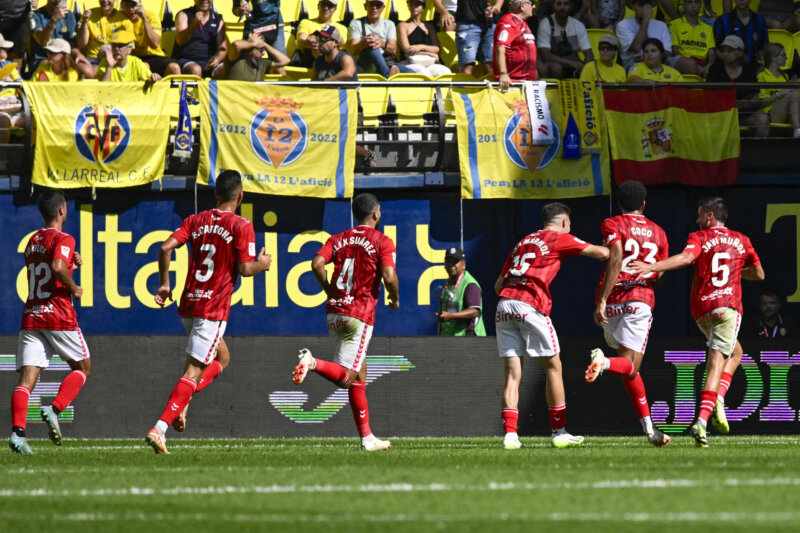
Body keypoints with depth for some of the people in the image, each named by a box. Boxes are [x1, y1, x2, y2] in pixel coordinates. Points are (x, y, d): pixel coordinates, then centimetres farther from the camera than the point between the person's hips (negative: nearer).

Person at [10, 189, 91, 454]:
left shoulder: (32, 242, 19)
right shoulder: (63, 240, -5)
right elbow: (58, 267, -23)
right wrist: (74, 288, -8)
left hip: (30, 317, 6)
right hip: (59, 317, -6)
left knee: (27, 377, -4)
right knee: (82, 367, 13)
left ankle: (17, 430, -24)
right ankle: (54, 409, -9)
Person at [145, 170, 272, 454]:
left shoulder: (195, 221, 9)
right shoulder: (241, 226, -6)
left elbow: (166, 247, -1)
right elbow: (245, 269, -11)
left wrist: (164, 283, 7)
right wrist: (262, 264, 10)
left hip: (188, 303, 6)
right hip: (214, 307, -6)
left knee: (221, 357, 26)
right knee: (194, 372, -8)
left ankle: (181, 401, 9)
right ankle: (159, 428, -20)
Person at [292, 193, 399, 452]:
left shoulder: (338, 239, 12)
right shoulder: (383, 242, -2)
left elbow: (317, 264, -4)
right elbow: (389, 277, -15)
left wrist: (330, 292, 9)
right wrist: (395, 299, 5)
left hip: (335, 313, 6)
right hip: (360, 314, -6)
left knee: (359, 374, 16)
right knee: (345, 378, -9)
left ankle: (366, 437, 16)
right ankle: (313, 362, -37)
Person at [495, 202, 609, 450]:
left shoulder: (523, 242, 26)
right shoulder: (560, 239, 9)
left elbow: (498, 284, 22)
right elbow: (602, 253, 7)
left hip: (504, 304, 6)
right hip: (530, 305, -6)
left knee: (512, 374, 3)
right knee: (553, 367, 6)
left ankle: (510, 434, -7)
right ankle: (559, 432, 9)